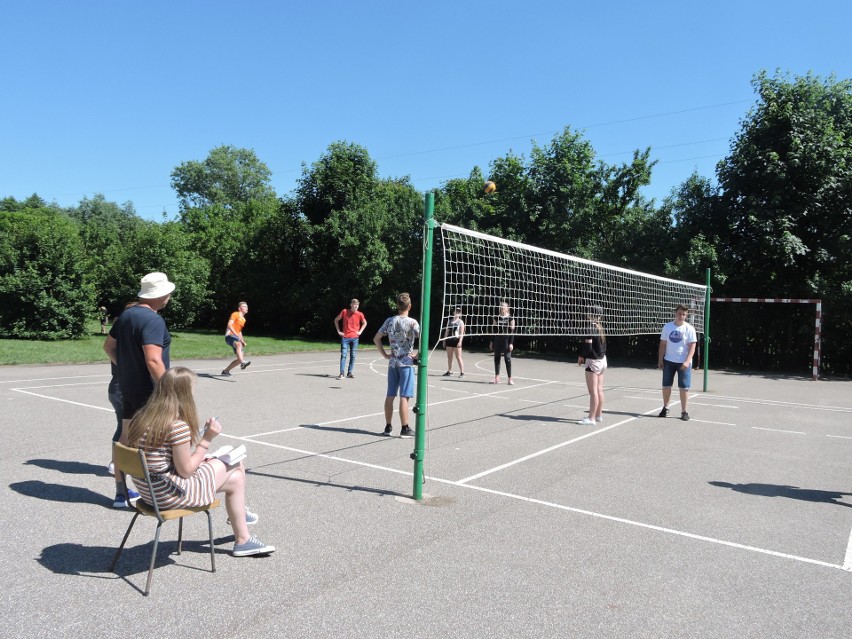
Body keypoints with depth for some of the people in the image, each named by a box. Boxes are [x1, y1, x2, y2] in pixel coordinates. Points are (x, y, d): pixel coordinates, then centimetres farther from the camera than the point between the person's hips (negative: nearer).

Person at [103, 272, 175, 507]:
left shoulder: (126, 314, 7)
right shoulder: (153, 320, -21)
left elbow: (108, 346, 19)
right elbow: (153, 361, -28)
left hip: (128, 388, 9)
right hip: (149, 391, -9)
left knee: (126, 438, 15)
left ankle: (122, 493, 25)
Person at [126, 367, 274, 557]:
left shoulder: (142, 418, 1)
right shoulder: (178, 426, -26)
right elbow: (186, 471, -18)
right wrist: (207, 439, -12)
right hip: (168, 494, -9)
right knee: (236, 476, 3)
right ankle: (242, 541, 19)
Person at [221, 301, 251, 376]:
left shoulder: (243, 319, 25)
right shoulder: (235, 314, 0)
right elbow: (229, 325, -14)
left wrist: (242, 341, 22)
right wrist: (237, 335, -25)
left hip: (236, 338, 9)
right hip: (230, 336, -9)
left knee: (241, 358, -2)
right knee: (238, 344, -40)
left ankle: (226, 371, 13)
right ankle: (243, 363, -61)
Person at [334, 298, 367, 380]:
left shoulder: (360, 314, 0)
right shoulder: (344, 311, -2)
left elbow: (364, 323, 18)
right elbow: (336, 320, 9)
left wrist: (360, 331, 7)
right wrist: (339, 331, 4)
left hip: (354, 337, 2)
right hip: (345, 337, -2)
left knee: (353, 356, 5)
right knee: (343, 355, -7)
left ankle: (350, 373, 14)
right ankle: (341, 373, -6)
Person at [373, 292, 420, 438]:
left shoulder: (389, 321, 4)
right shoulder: (412, 322, -10)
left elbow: (376, 339, 8)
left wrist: (385, 355, 11)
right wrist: (417, 354, -5)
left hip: (392, 363, 5)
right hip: (406, 363, -5)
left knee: (390, 396, 10)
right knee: (404, 397, -2)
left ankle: (388, 427, 17)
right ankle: (405, 429, 2)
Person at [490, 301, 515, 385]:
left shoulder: (510, 318, -2)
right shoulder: (497, 318, 8)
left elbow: (512, 331, -4)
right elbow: (494, 330, 11)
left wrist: (511, 343, -11)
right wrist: (492, 342, 8)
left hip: (506, 340, -4)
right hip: (497, 340, 4)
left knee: (507, 358, -4)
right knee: (496, 358, 5)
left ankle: (510, 379, 3)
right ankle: (497, 378, 13)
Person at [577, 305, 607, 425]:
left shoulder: (591, 327, -16)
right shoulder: (600, 327, 8)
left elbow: (588, 346, -19)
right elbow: (603, 345, 13)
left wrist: (581, 356, -2)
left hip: (593, 361, -9)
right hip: (602, 360, 9)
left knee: (593, 391, -5)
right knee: (599, 390, 13)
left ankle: (591, 418, -2)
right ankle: (599, 415, 21)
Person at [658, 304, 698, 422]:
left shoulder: (689, 329, -5)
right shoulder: (667, 327, 3)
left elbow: (692, 346, -8)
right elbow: (663, 344, 7)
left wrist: (687, 361, -20)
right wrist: (660, 359, 2)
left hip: (683, 363, -2)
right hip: (668, 361, 3)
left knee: (684, 387, 0)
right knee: (666, 386, 7)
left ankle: (684, 411, 11)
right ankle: (665, 408, 22)